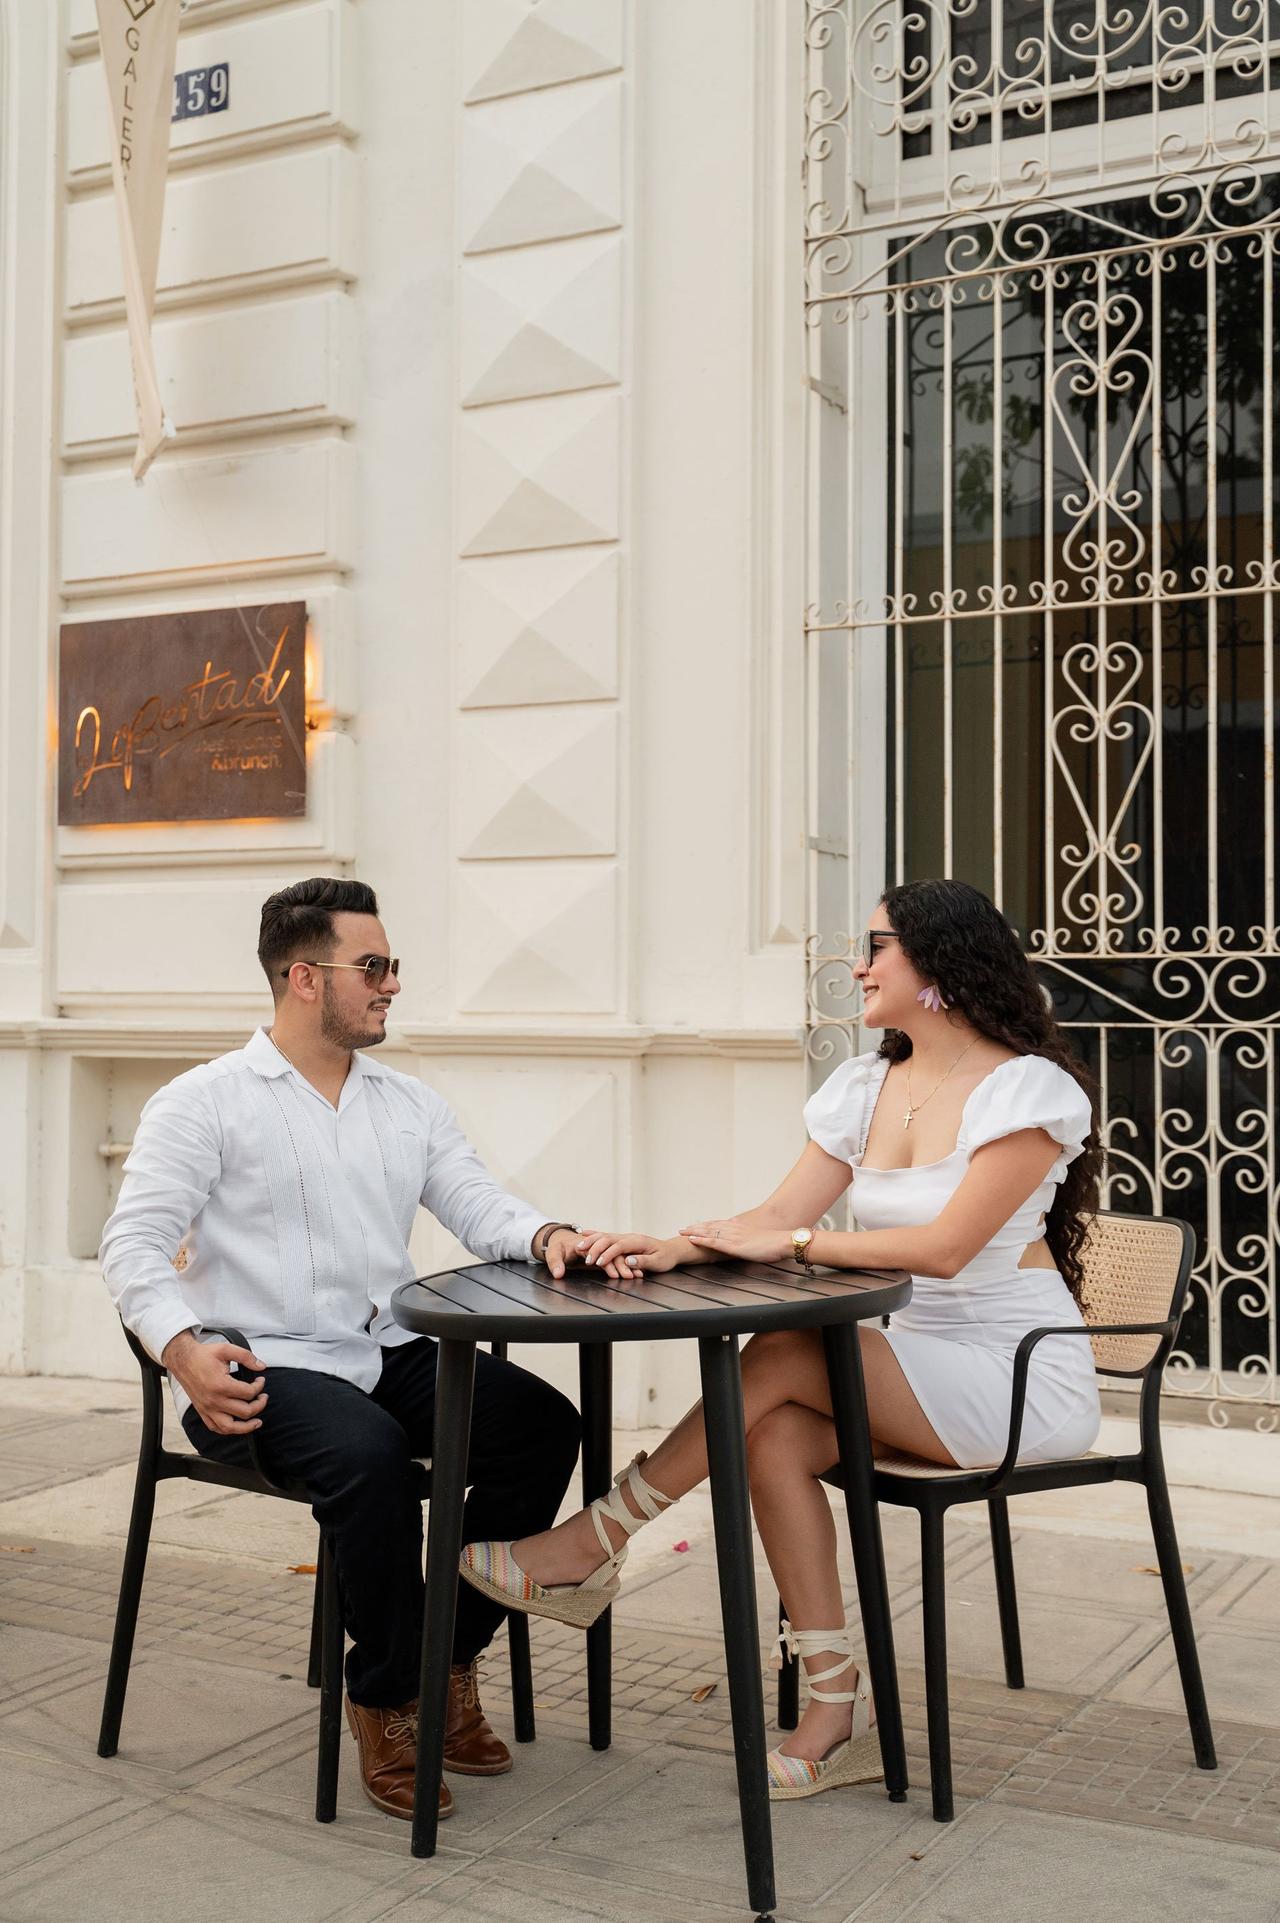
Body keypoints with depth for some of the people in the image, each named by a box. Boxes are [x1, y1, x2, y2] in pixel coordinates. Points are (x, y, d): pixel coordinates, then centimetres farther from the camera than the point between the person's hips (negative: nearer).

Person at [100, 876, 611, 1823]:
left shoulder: (410, 1103, 17)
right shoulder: (204, 1103, 1)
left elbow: (477, 1204, 7)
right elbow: (135, 1242, -5)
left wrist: (548, 1236, -16)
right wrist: (183, 1348, -23)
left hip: (390, 1353, 6)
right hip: (261, 1367, -5)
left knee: (544, 1422, -18)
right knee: (368, 1451, -35)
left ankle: (451, 1655, -1)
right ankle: (384, 1698, -13)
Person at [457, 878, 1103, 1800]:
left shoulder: (1027, 1087, -12)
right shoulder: (868, 1087, 10)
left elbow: (946, 1246, -21)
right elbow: (777, 1215, 1)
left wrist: (793, 1243, -18)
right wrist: (672, 1250, -16)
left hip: (1023, 1379, -6)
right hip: (920, 1370, 7)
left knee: (782, 1358, -23)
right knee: (775, 1436, -21)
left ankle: (593, 1548, -11)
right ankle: (838, 1714, -14)